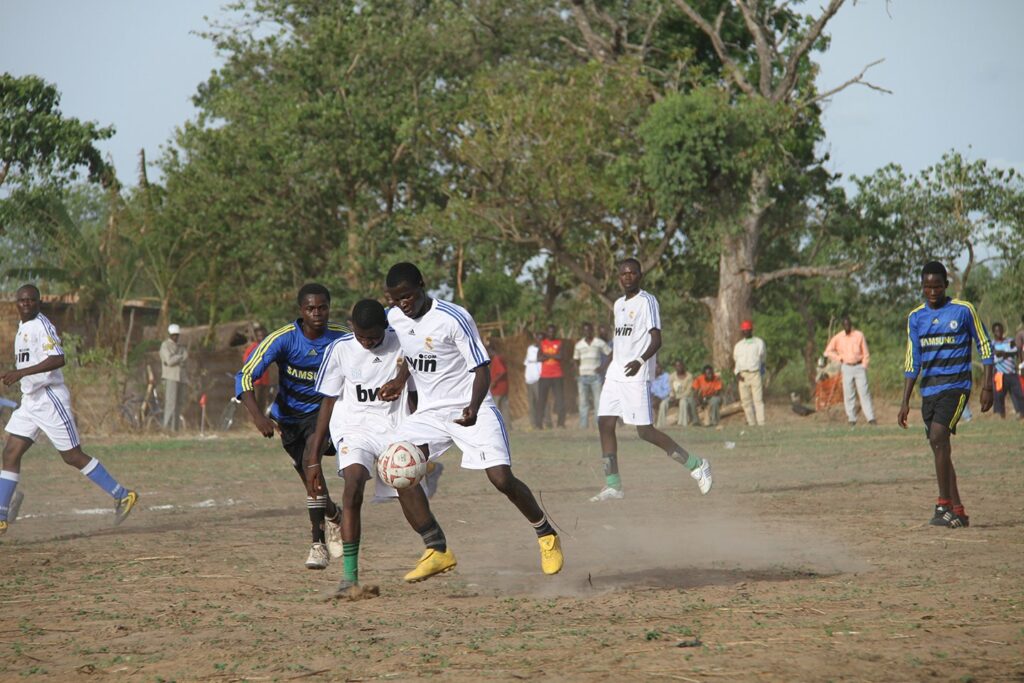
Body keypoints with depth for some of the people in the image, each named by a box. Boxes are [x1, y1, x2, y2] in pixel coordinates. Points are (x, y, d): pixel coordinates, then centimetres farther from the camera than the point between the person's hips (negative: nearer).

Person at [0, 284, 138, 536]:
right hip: (29, 401, 9)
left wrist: (21, 372, -32)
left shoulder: (42, 326, -14)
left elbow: (58, 360, -27)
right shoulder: (23, 326, 15)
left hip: (49, 399, -9)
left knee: (73, 456, -3)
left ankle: (122, 496, 7)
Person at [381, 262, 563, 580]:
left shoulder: (454, 319, -20)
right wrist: (400, 379, 3)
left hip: (471, 411, -6)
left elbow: (482, 369, -18)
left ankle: (546, 534, 12)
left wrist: (474, 408, -35)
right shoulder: (394, 318, 0)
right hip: (429, 412, 6)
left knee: (502, 479, -16)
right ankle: (437, 551, -9)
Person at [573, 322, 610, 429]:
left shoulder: (600, 343, 3)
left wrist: (603, 367, -6)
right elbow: (576, 360, 19)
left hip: (595, 375, -3)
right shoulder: (579, 345, 12)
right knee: (583, 401, 0)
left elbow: (610, 355, 5)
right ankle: (584, 424, 1)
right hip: (583, 376, 3)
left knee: (598, 400, -7)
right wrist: (577, 374, 5)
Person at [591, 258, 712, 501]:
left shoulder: (646, 302, -8)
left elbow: (656, 339, -17)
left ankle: (696, 464, 2)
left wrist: (640, 361, -33)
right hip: (615, 374, 8)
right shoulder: (619, 304, 17)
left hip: (637, 376, -8)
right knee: (605, 423, 0)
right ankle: (613, 485, 4)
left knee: (644, 431, -10)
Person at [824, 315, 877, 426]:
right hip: (846, 367, 1)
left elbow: (865, 353, 4)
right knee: (848, 394, 0)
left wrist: (864, 366, -4)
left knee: (864, 392, -7)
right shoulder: (838, 338, 3)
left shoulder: (859, 335, 1)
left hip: (859, 366, -1)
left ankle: (870, 417, -11)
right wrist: (839, 358, 2)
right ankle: (852, 418, 5)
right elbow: (828, 352, 9)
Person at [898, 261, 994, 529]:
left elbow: (985, 347, 3)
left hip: (956, 386, -5)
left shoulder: (964, 311, -3)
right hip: (928, 390, 5)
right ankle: (957, 511, 12)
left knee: (938, 437, -22)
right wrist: (905, 402, 10)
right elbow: (912, 363, 13)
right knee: (940, 449, 6)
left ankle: (944, 505, -19)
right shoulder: (915, 317, 9)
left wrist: (987, 387, -3)